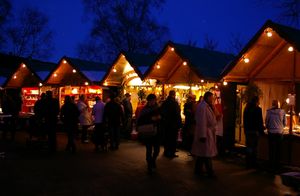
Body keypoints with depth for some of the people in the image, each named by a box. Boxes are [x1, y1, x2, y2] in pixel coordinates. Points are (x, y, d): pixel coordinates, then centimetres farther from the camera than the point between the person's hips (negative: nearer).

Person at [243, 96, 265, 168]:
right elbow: (260, 121, -10)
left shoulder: (246, 108, 8)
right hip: (255, 130, -6)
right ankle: (253, 164, 4)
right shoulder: (258, 109, -11)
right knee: (254, 147, 1)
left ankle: (248, 163, 16)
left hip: (247, 130, 6)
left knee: (248, 146, 12)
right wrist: (261, 130, -2)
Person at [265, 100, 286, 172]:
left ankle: (271, 165, 12)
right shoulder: (282, 112, -4)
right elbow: (285, 123, 4)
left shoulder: (269, 111, -8)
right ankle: (277, 165, 16)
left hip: (271, 133, -1)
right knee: (278, 150, 11)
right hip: (279, 133, 1)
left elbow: (266, 121, -2)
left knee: (271, 149, 8)